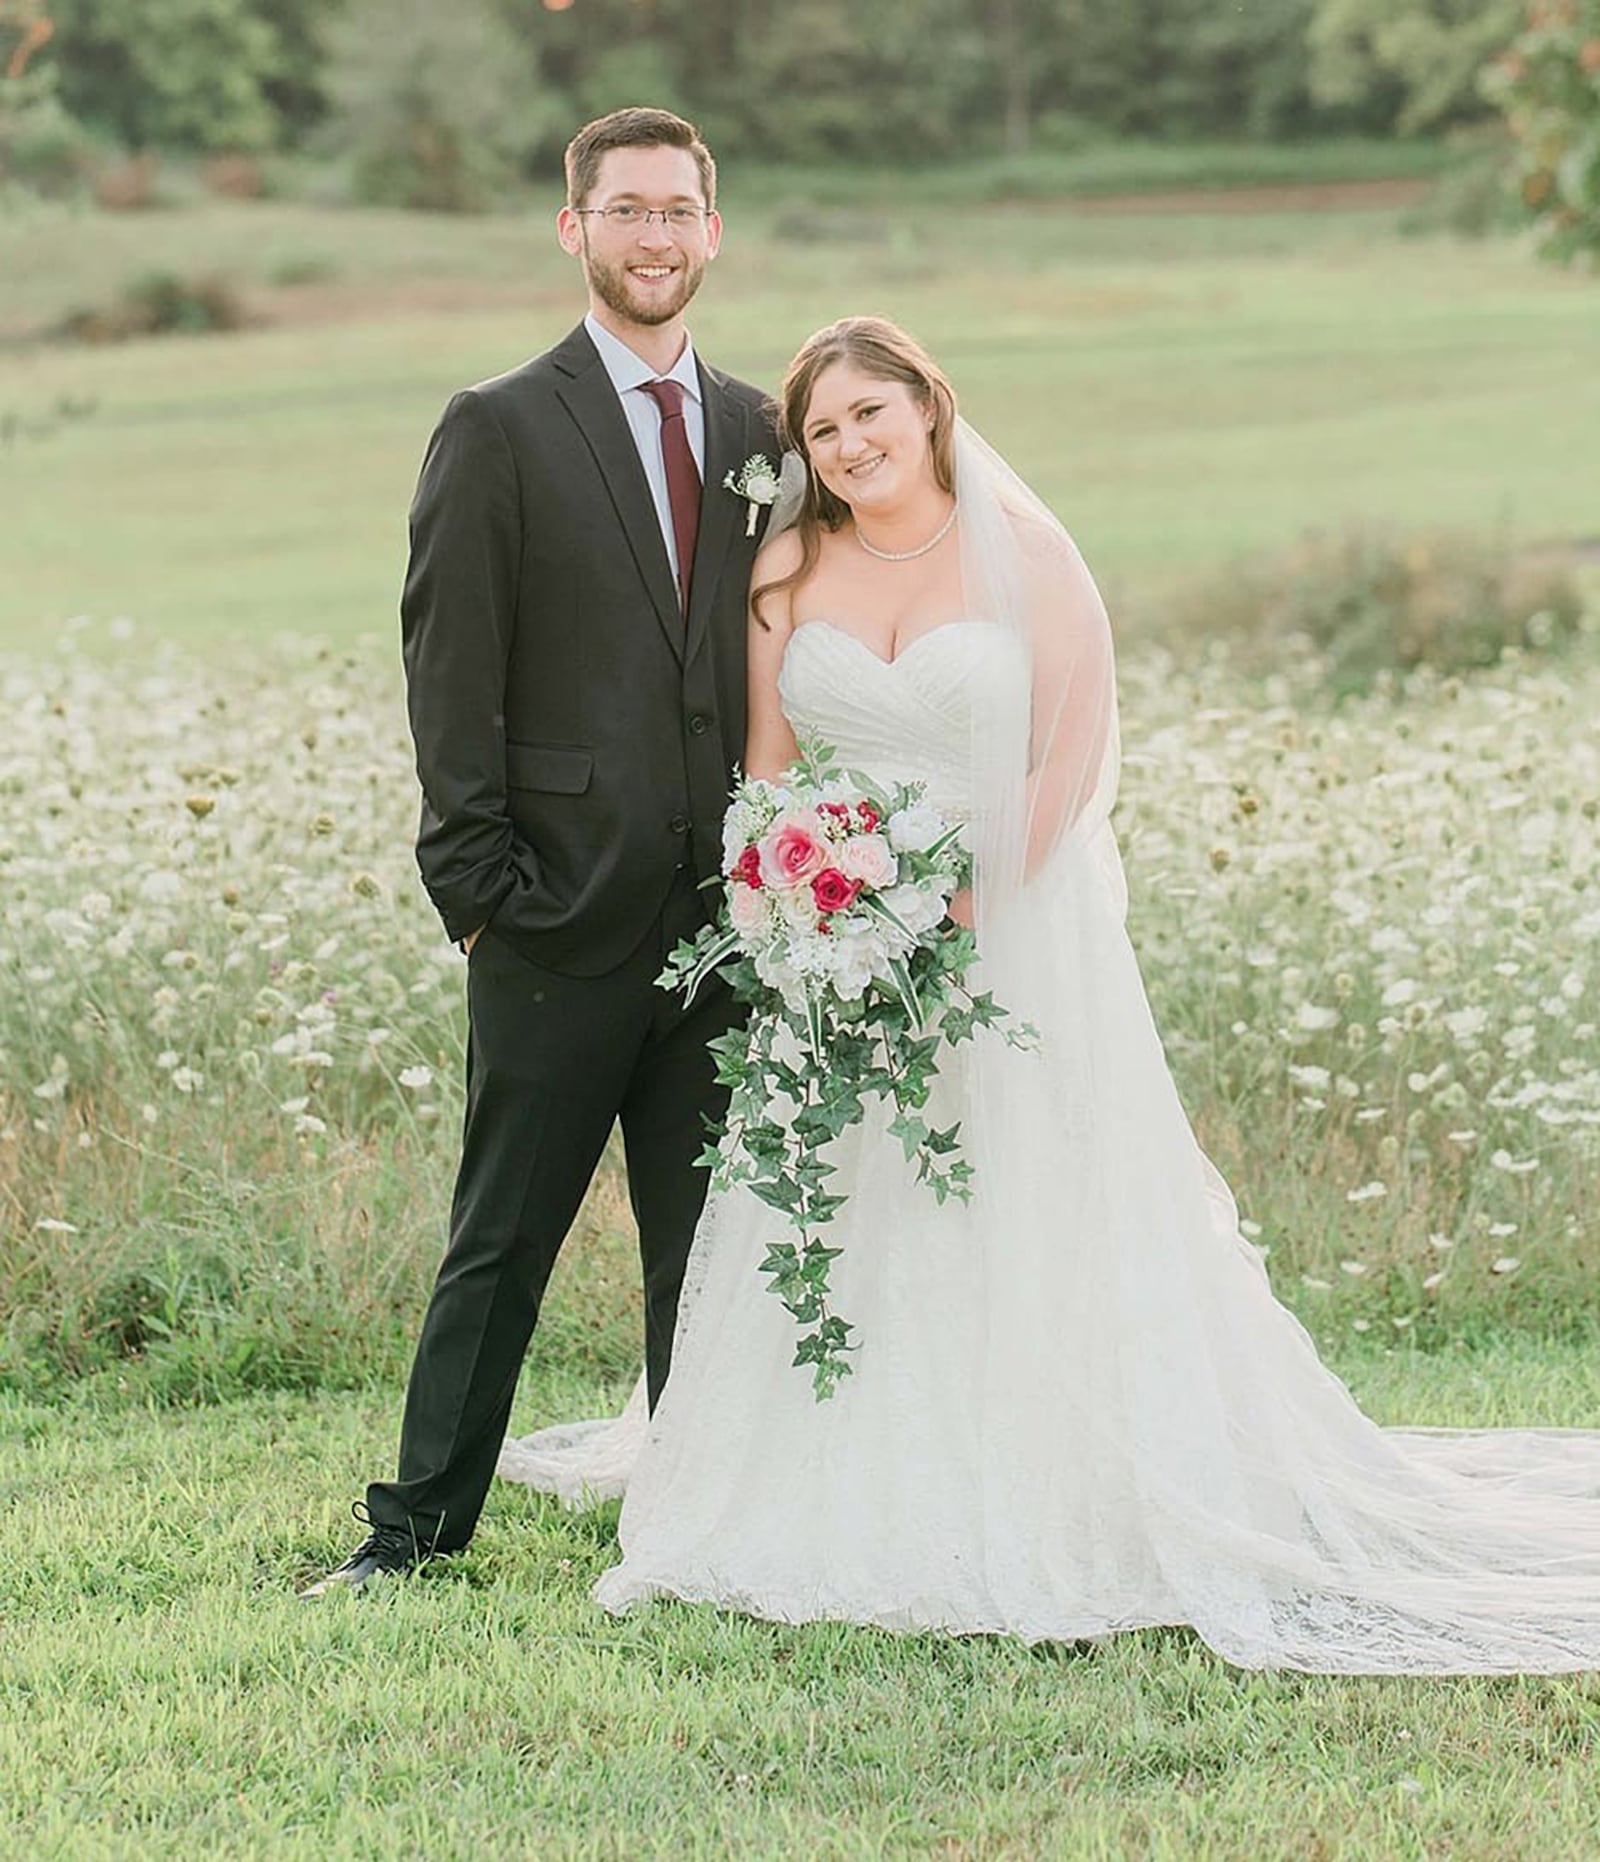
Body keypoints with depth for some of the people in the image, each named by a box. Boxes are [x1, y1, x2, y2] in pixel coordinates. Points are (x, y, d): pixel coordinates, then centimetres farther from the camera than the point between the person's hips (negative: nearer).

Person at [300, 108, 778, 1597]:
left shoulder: (756, 432, 12)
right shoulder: (499, 431, -3)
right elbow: (451, 679, -5)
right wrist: (480, 884, -10)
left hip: (725, 915, 4)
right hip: (564, 917, -4)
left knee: (709, 1238, 9)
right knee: (502, 1238, 2)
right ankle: (421, 1519, 11)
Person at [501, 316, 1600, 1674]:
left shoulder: (1023, 551, -5)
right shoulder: (789, 570, 5)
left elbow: (1074, 750, -9)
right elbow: (765, 761, 7)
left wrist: (967, 898, -17)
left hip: (1015, 930, -3)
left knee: (1026, 1220, -4)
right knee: (847, 1234, 3)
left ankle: (1043, 1519, 2)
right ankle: (854, 1518, 11)